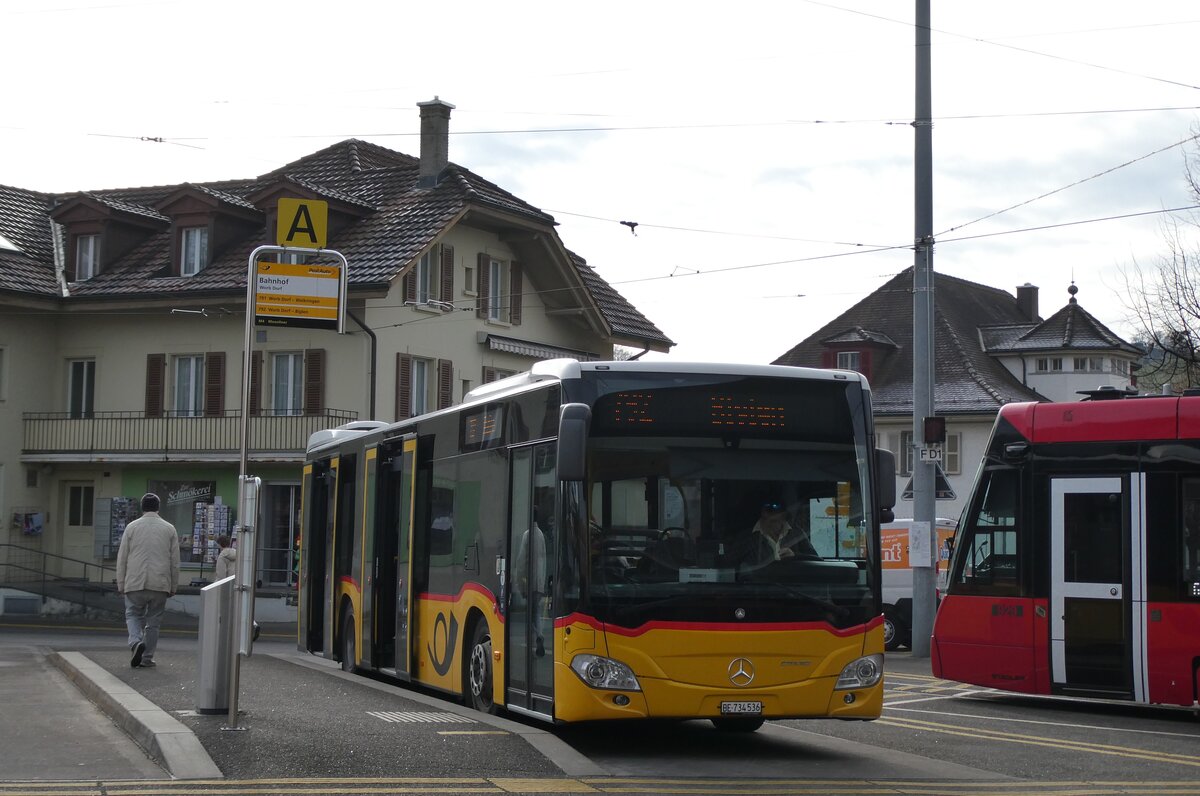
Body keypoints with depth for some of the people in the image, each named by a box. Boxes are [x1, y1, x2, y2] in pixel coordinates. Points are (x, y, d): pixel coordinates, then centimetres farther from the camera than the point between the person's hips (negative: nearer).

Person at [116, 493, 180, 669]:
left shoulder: (132, 527, 3)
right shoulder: (169, 529, 6)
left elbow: (122, 558, 4)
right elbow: (175, 561, 7)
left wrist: (121, 584, 10)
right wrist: (173, 586, 14)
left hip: (135, 583, -1)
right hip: (160, 584, 1)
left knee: (133, 615, 12)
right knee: (153, 621, 8)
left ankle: (136, 641, -14)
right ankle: (147, 658, 9)